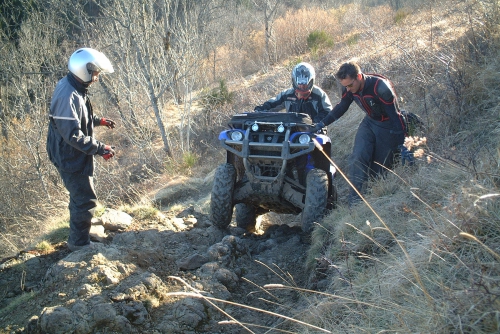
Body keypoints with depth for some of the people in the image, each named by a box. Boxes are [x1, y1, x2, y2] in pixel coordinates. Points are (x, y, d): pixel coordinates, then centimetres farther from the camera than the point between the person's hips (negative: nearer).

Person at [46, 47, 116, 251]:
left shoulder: (72, 87, 2)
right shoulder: (68, 96, -30)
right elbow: (73, 135, -31)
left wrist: (99, 121, 11)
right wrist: (100, 149, -27)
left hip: (75, 155, 10)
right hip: (70, 157, -10)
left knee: (81, 195, 25)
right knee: (86, 200, 1)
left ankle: (78, 235, 42)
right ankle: (79, 243, 17)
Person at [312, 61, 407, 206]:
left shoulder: (381, 87, -32)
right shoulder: (349, 88, -12)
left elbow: (395, 116, -26)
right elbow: (341, 107, 7)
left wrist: (402, 146, -23)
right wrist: (322, 123, -3)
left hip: (388, 126, -5)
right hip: (370, 122, 5)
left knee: (380, 166, -4)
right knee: (358, 157, -15)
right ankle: (354, 200, -14)